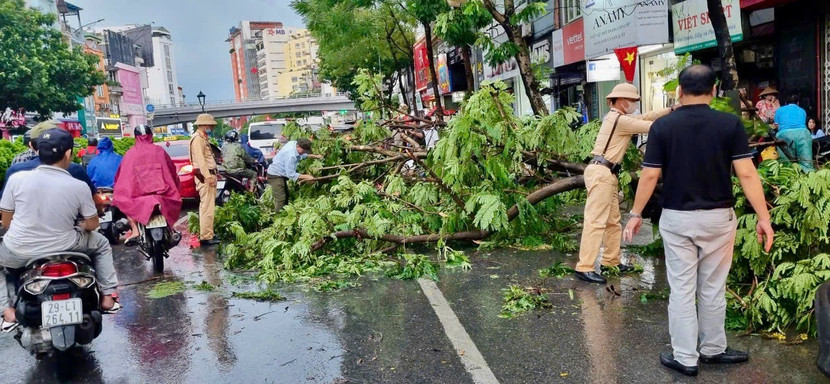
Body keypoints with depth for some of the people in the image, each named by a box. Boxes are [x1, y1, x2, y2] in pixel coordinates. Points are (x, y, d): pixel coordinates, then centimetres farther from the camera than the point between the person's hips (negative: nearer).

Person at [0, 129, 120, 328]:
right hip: (63, 249, 0)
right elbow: (92, 224, 0)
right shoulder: (79, 187, -11)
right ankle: (107, 296, 22)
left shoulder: (16, 178, -9)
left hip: (18, 254, 0)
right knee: (101, 244, 27)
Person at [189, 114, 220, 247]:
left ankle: (207, 234, 23)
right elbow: (200, 160, -21)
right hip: (205, 176, -11)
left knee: (207, 206, 15)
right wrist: (208, 177, -26)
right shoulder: (197, 139, -12)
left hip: (209, 174, 11)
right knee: (207, 207, -12)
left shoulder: (203, 138, 20)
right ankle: (206, 237, -12)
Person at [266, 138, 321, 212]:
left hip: (280, 174, 10)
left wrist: (315, 156, 14)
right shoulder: (290, 155, -34)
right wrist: (306, 177, -29)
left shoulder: (294, 143, -5)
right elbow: (291, 174, -31)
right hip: (275, 175, -10)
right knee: (281, 199, -12)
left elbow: (302, 155, 18)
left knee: (286, 196, 16)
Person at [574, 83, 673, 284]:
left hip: (607, 174, 11)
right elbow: (650, 126, -11)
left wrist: (672, 109, 14)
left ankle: (611, 261, 22)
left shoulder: (620, 118, 19)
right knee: (595, 221, -13)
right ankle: (584, 267, -14)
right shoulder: (620, 120, -12)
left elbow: (645, 117, 21)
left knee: (613, 221, 15)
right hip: (601, 173, -11)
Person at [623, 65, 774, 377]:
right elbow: (746, 174, -9)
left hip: (676, 218, -1)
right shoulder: (730, 124, -5)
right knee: (713, 289, 15)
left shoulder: (662, 126, -7)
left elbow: (650, 176, -7)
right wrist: (763, 217, -4)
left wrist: (636, 214, 2)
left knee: (681, 289, 6)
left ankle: (685, 358, 13)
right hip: (717, 217, 1)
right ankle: (713, 349, 30)